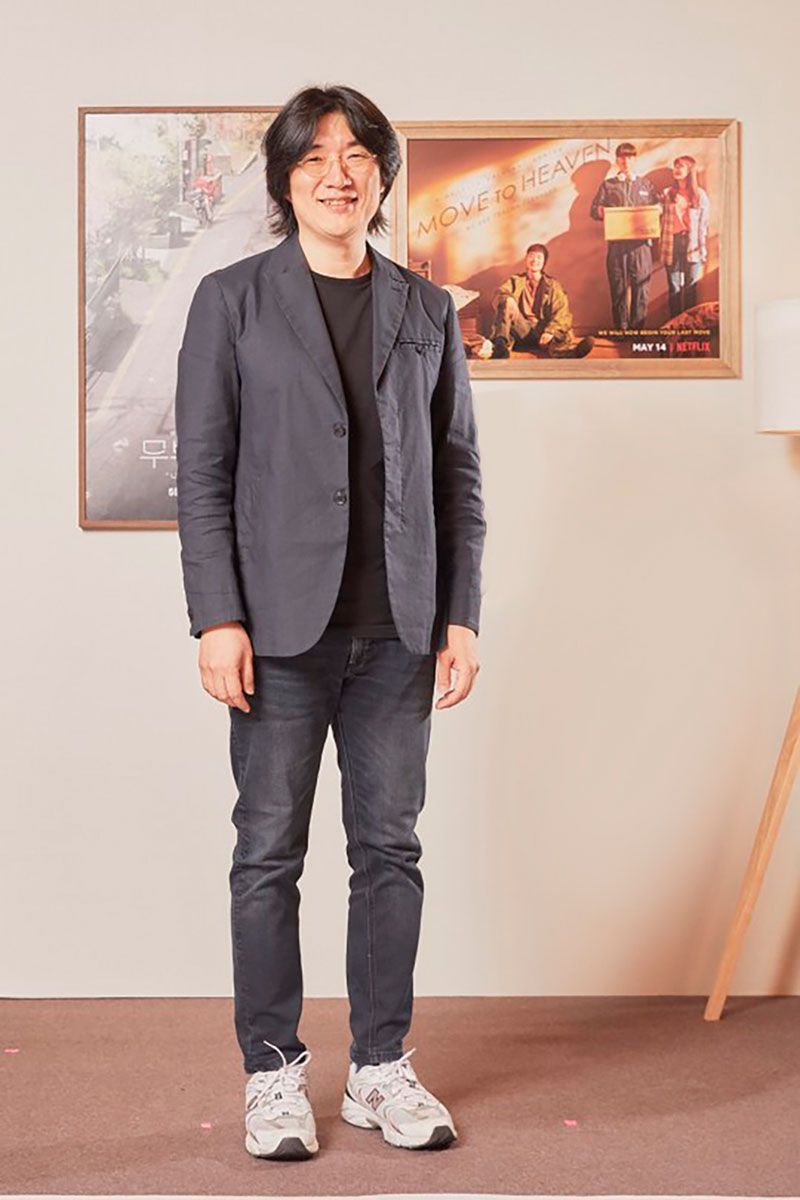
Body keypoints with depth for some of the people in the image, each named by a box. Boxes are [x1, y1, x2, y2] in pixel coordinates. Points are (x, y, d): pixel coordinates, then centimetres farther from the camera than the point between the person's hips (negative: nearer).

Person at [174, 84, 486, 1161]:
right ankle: (274, 1075, 18)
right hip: (282, 626, -2)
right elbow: (202, 470, -1)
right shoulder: (232, 300, 3)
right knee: (270, 852, 4)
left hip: (397, 629, 3)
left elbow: (459, 473, 10)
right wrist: (218, 618, -10)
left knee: (390, 847, 8)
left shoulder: (426, 311, 11)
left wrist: (462, 617, 3)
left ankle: (381, 1069, 21)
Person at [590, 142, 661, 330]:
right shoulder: (608, 185, 14)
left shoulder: (646, 185, 16)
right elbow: (594, 210, 10)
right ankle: (621, 331, 3)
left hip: (641, 242, 1)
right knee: (618, 287, -1)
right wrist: (602, 212, -12)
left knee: (641, 285, -4)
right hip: (617, 243, 0)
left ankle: (638, 330, 1)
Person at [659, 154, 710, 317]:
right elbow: (662, 221, 8)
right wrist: (662, 247, 1)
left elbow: (704, 224, 4)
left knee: (690, 288, 0)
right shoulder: (667, 194, 8)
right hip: (673, 242, 1)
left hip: (692, 243, -1)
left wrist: (703, 250, -1)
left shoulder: (700, 194, 5)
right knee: (674, 289, 2)